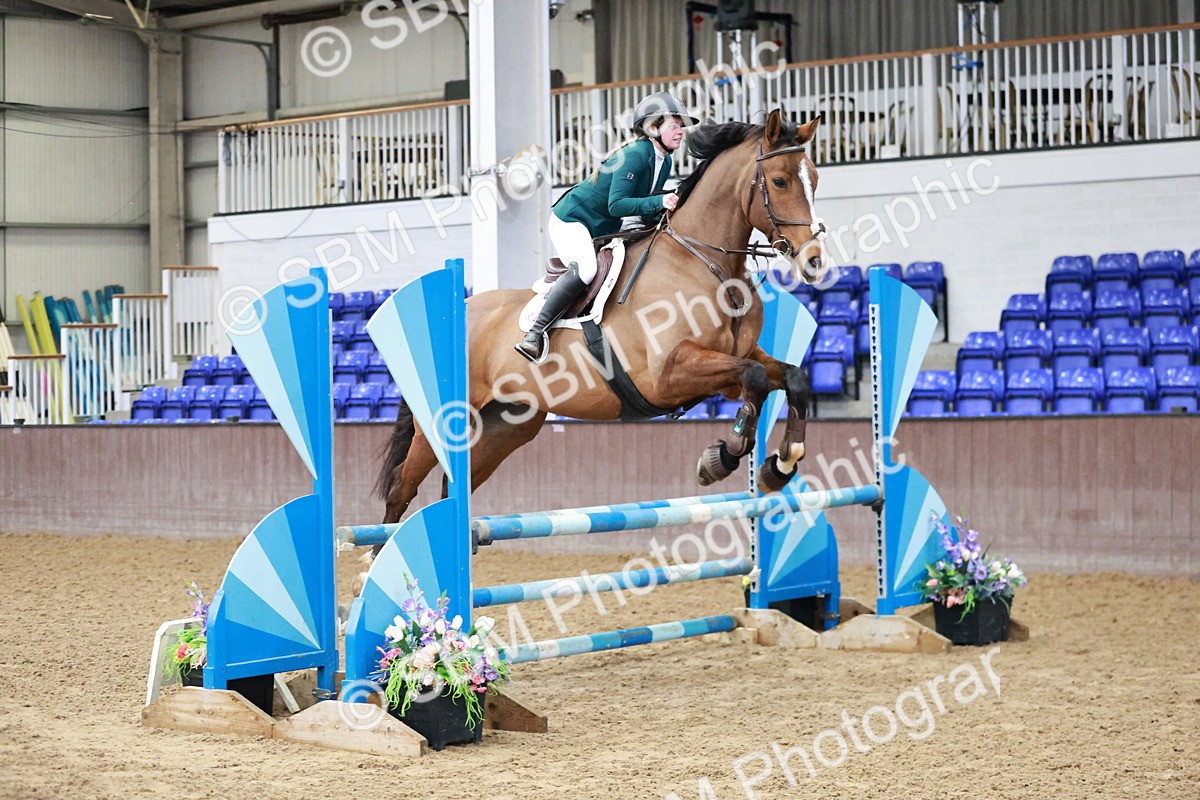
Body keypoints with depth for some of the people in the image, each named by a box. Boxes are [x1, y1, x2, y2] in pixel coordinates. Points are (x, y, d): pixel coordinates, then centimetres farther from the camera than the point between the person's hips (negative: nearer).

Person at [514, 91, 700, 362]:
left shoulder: (664, 161, 4)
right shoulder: (634, 155, -24)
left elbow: (647, 209, 10)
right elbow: (616, 205, -32)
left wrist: (667, 206, -8)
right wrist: (659, 202, -39)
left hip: (603, 230, 10)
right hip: (571, 220, -10)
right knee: (585, 269, -34)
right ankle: (533, 335, -31)